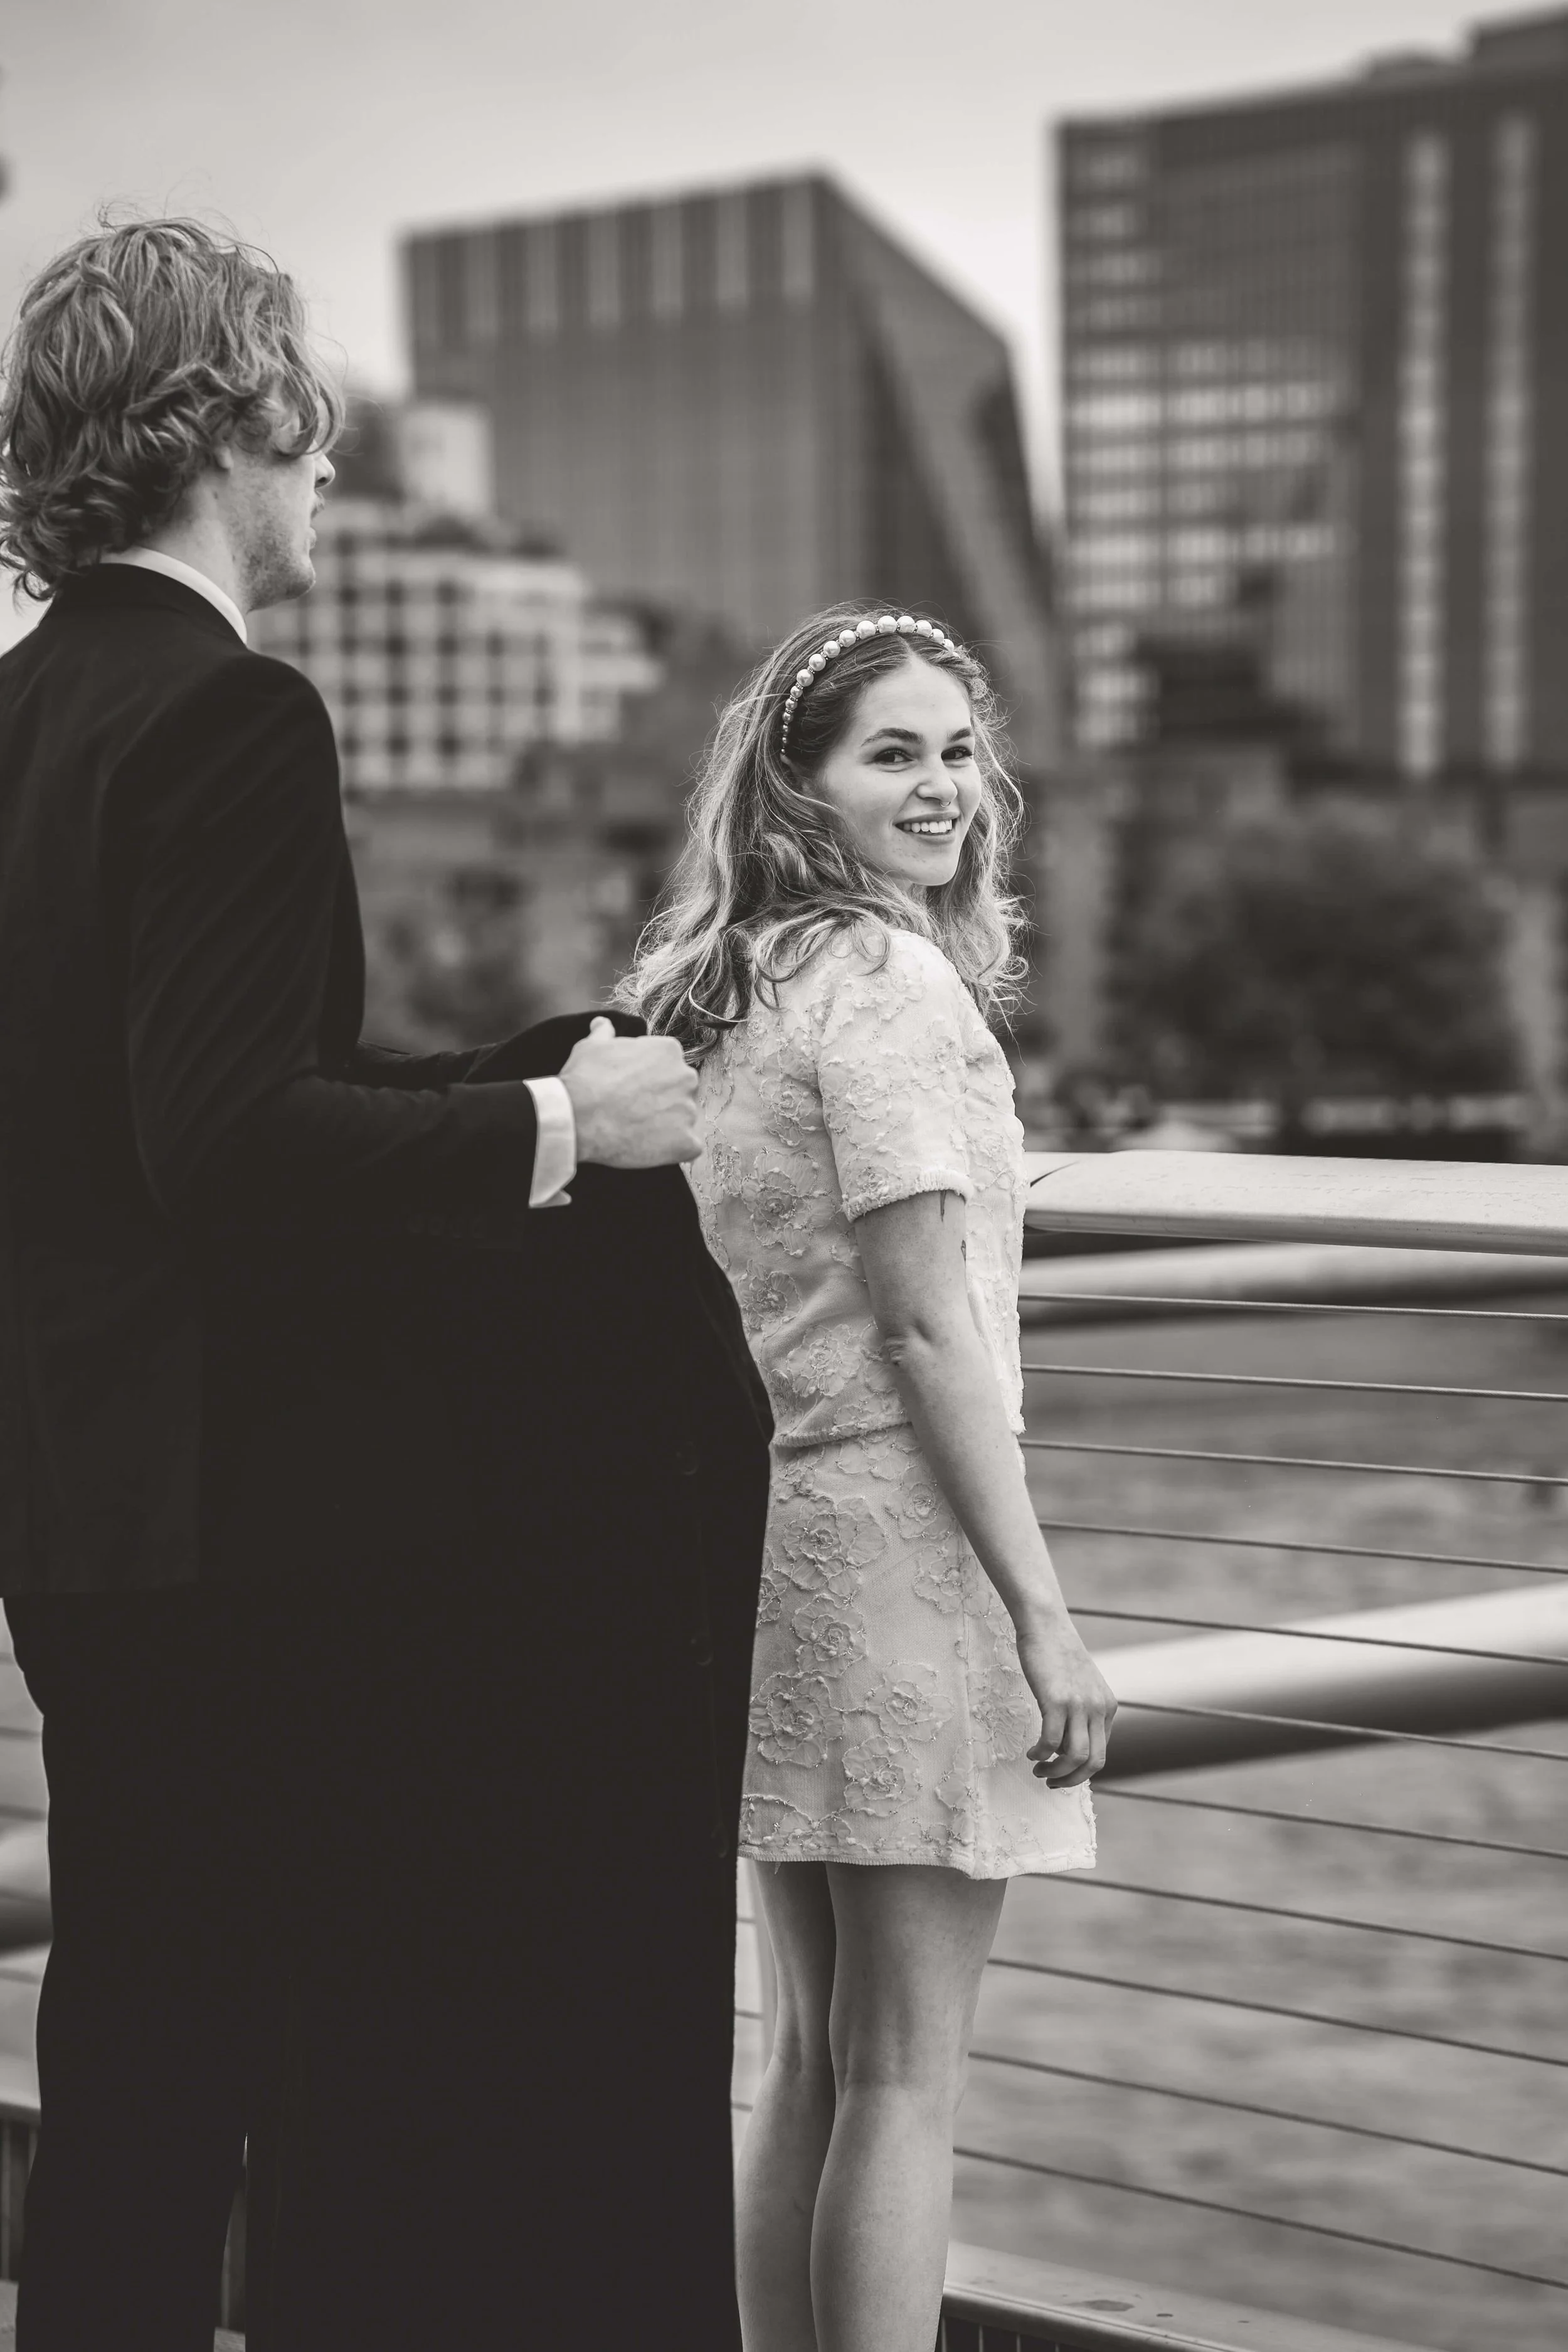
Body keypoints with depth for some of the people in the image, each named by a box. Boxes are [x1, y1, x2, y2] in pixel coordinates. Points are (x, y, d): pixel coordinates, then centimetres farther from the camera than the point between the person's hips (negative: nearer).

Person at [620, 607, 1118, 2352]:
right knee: (904, 2075, -2)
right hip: (895, 1534, -8)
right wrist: (1042, 1612, -14)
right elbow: (925, 1324, -17)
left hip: (755, 1527, 8)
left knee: (812, 2055, 16)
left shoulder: (711, 983, 13)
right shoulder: (890, 978, -12)